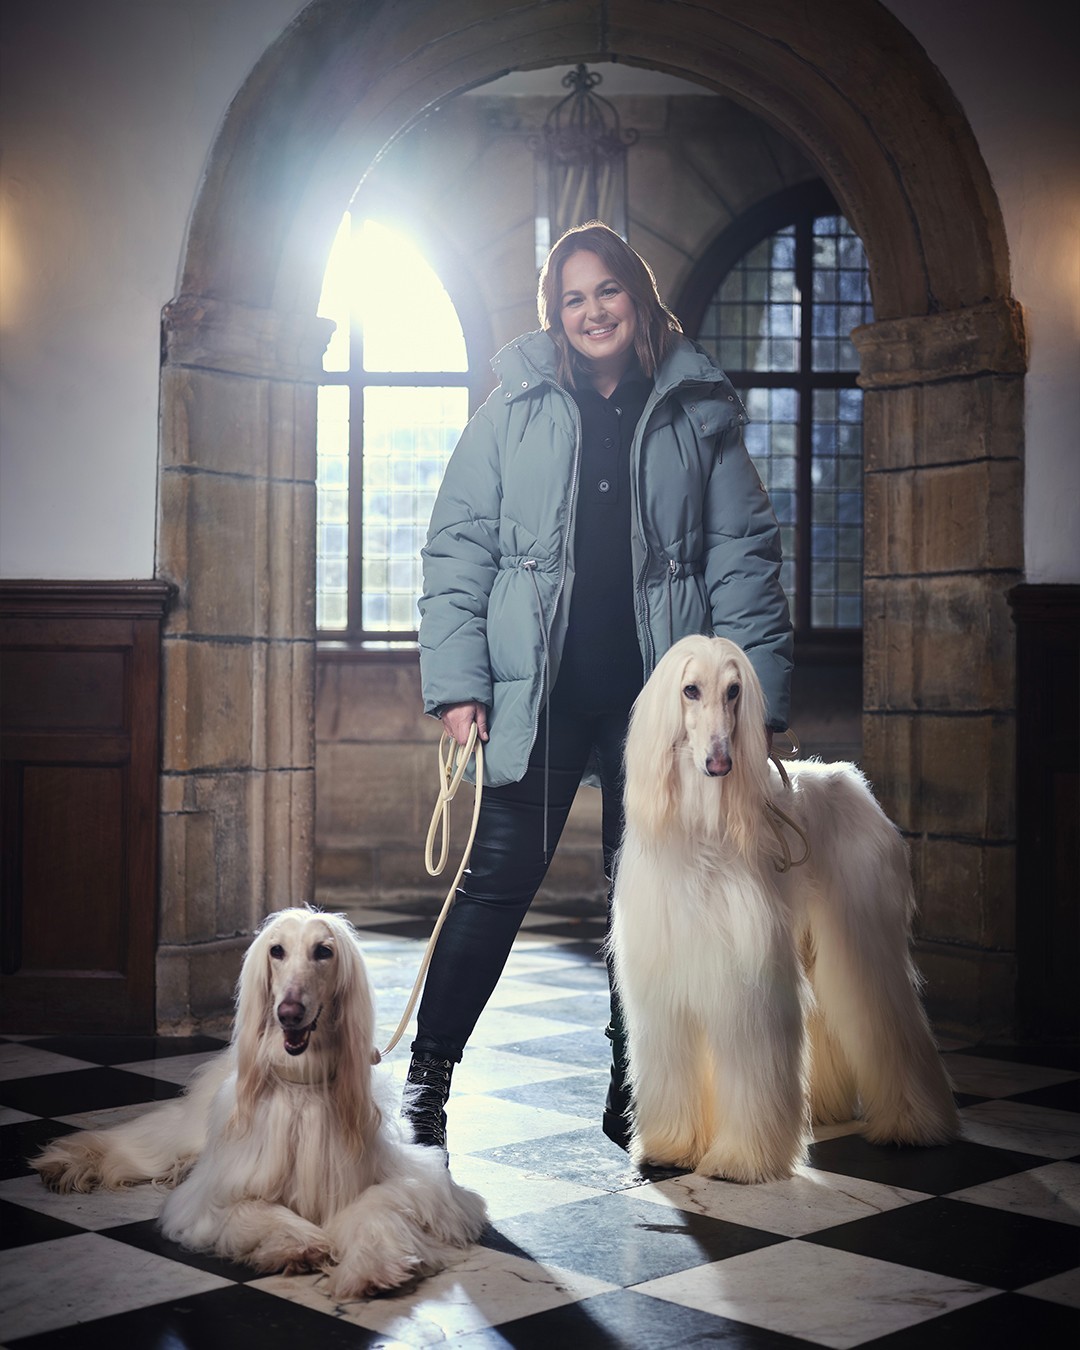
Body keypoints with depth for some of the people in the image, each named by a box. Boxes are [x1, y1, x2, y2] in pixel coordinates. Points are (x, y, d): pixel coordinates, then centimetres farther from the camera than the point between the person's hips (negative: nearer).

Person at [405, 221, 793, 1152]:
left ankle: (634, 1091, 23)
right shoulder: (516, 409, 4)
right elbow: (458, 548, 3)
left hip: (657, 693, 2)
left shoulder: (698, 414, 7)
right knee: (498, 879, -1)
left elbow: (745, 557, 5)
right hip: (539, 691, -1)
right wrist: (457, 680, -6)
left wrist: (756, 696, -3)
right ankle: (429, 1075, 13)